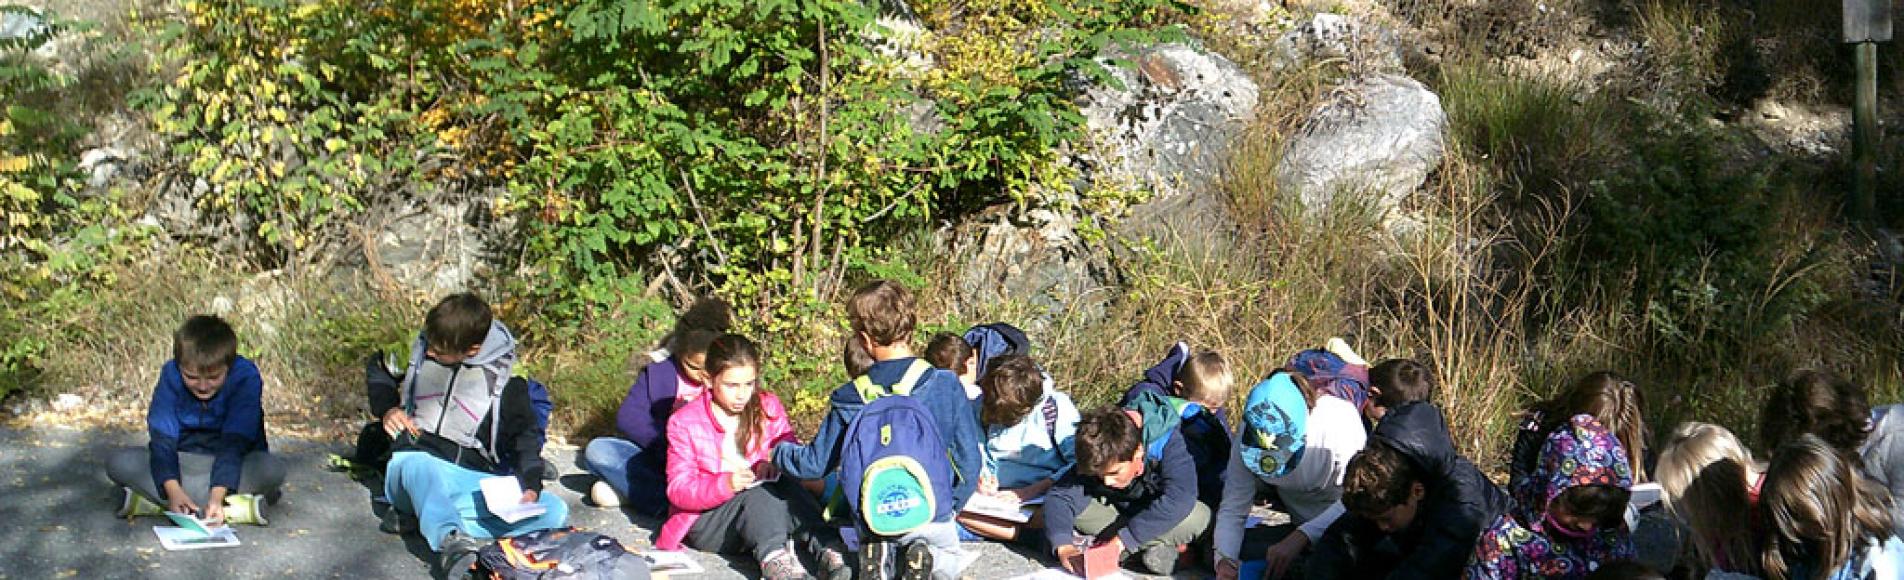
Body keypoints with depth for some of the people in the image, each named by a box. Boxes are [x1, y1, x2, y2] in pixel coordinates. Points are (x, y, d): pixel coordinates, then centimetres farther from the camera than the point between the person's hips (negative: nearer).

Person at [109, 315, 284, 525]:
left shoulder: (245, 377, -20)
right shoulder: (171, 374, -13)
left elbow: (234, 442, -26)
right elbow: (162, 437, -18)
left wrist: (217, 496, -38)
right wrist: (173, 490, -34)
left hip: (233, 463, -2)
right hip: (181, 461, 2)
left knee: (272, 469, -34)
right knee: (119, 463, -24)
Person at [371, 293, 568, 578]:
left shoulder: (504, 381, 5)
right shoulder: (419, 352, 9)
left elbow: (525, 434, 10)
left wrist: (530, 483, -8)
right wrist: (388, 409, 5)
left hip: (475, 479, 1)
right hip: (414, 466, -1)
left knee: (556, 511, -26)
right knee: (419, 464, -40)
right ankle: (450, 539, -68)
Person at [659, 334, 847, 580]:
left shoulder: (768, 407, 6)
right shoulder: (684, 423, -5)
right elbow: (679, 490, -11)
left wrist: (777, 462, -22)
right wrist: (725, 485, -31)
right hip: (704, 522, -3)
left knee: (787, 485, -28)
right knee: (757, 494, -33)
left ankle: (825, 548, -45)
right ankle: (773, 558, -55)